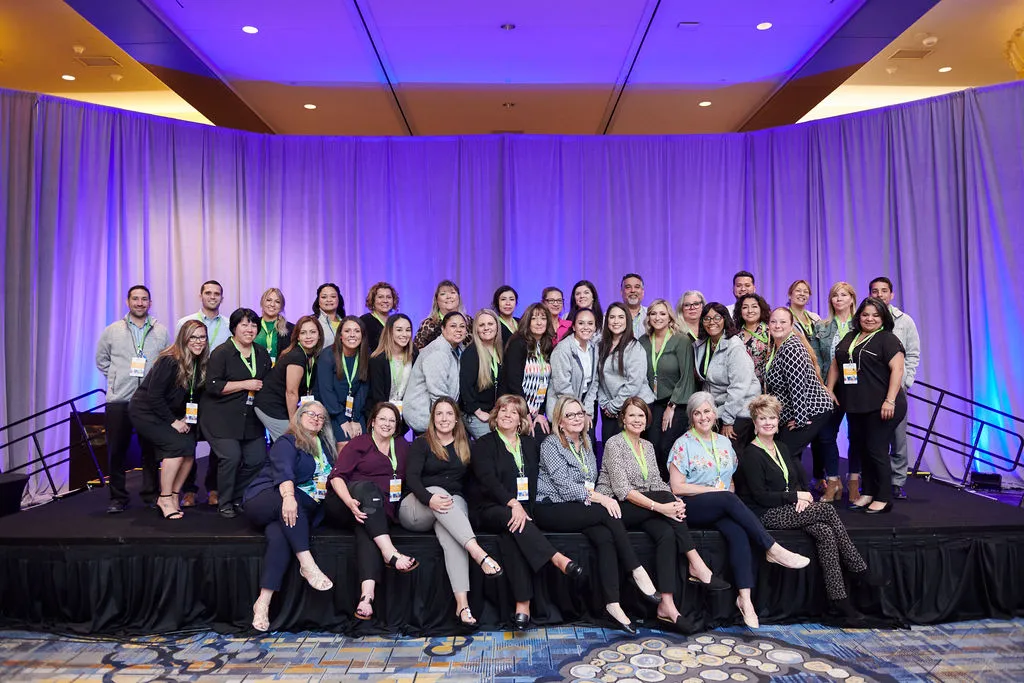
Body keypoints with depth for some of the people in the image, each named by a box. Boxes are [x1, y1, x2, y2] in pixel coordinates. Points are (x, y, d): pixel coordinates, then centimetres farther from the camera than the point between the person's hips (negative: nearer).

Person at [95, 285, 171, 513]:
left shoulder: (161, 331, 8)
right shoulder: (112, 330, 7)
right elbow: (101, 360, 17)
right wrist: (115, 379, 8)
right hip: (119, 400, 0)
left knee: (151, 450, 4)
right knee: (116, 451, 2)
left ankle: (151, 494, 16)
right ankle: (118, 497, 13)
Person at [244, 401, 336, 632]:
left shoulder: (325, 446, 23)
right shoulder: (287, 443, 2)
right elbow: (284, 471, -19)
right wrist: (289, 496, -37)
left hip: (303, 511, 3)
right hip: (263, 501, -3)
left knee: (280, 537, -31)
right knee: (288, 501, -39)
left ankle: (263, 602, -39)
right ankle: (307, 564, -43)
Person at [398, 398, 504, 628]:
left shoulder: (466, 446, 17)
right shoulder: (422, 443, 7)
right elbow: (411, 477, -8)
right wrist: (429, 499, -26)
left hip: (454, 505, 2)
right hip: (415, 509, -1)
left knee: (450, 534, -34)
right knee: (439, 490, -36)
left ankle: (462, 603, -48)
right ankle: (479, 553, -50)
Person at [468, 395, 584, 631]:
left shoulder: (530, 444, 18)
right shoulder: (483, 444, 5)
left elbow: (535, 480, 18)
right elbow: (487, 479, -11)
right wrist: (512, 503, -25)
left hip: (522, 509, 2)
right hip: (489, 510, -2)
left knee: (510, 534, -31)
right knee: (511, 518, -36)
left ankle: (522, 604, -38)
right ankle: (558, 559, -45)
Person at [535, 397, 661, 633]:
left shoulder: (586, 443, 16)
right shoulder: (551, 444, -6)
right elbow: (564, 485, -15)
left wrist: (591, 496, -2)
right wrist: (599, 498, -21)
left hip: (580, 509, 6)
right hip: (551, 510, -6)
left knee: (605, 537, -26)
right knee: (608, 514, -26)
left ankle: (613, 604, -28)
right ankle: (637, 571, -17)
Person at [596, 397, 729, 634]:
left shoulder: (648, 446, 16)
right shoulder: (614, 444, -7)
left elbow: (656, 483, 9)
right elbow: (622, 489, -17)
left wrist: (675, 502, -14)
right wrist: (660, 506, -26)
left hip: (643, 510, 6)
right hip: (615, 508, -6)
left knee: (667, 534, -26)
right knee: (665, 496, -27)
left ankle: (667, 605, -31)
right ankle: (696, 565, -24)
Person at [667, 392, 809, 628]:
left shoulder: (724, 443, 16)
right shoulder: (683, 444, 0)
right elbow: (677, 487, -6)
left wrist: (729, 490, -3)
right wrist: (715, 490, -10)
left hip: (722, 509, 4)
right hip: (691, 507, -4)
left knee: (737, 532, -30)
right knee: (728, 500, -33)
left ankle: (745, 598, -34)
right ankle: (773, 549, -29)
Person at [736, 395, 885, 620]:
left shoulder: (781, 448, 15)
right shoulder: (751, 454, -10)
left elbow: (798, 479, 17)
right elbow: (760, 497, -14)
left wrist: (801, 497, -6)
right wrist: (796, 496, -10)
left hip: (789, 508, 7)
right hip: (766, 515, -7)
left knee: (825, 532, -21)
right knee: (827, 510, -22)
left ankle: (838, 597, -18)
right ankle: (859, 569, -10)